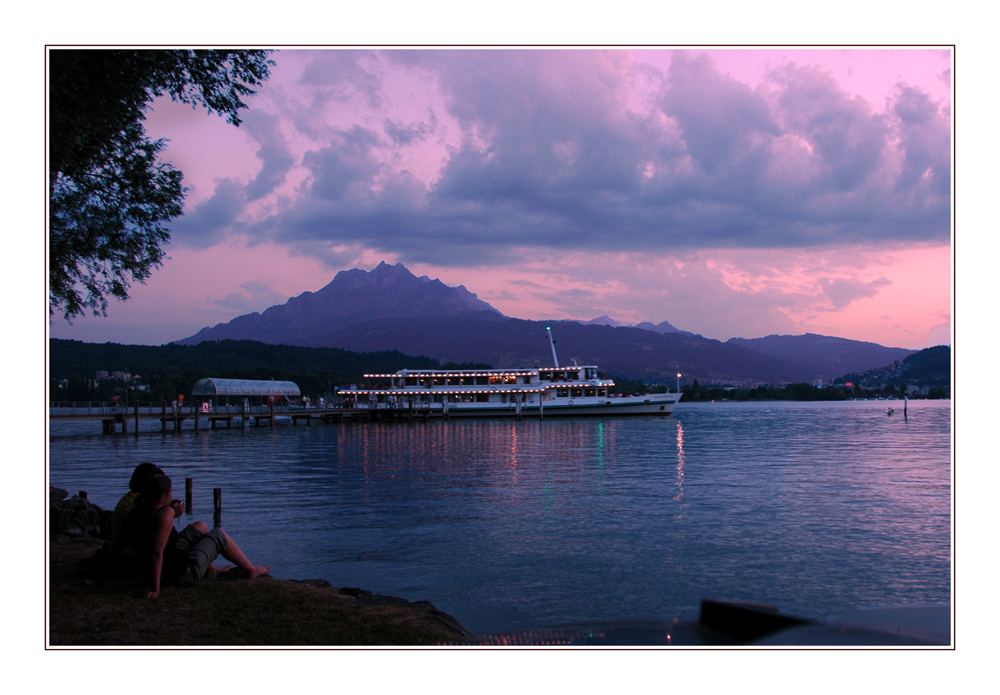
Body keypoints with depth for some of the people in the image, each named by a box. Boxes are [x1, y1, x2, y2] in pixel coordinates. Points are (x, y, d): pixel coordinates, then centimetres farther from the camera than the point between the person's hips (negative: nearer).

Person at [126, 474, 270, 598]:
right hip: (183, 574, -8)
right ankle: (251, 570, 30)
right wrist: (155, 589, -32)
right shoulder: (165, 514, -27)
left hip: (162, 573, 8)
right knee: (219, 534, 13)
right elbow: (156, 552, -34)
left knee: (200, 526, 25)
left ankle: (210, 570, 41)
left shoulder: (133, 515, -4)